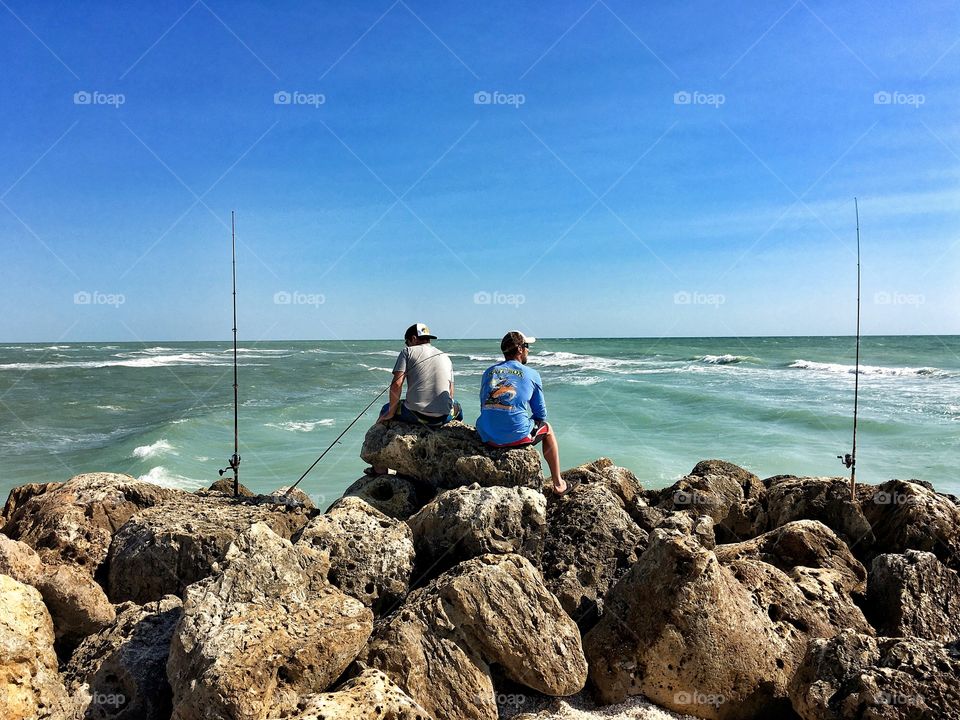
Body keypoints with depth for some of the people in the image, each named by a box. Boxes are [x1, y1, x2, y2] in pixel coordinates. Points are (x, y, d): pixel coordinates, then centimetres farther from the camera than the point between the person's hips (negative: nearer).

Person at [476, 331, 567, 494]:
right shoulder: (531, 374, 1)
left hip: (487, 438, 4)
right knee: (547, 428, 27)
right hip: (517, 437, -4)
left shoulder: (488, 372, 12)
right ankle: (557, 483, 34)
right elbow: (540, 413, 8)